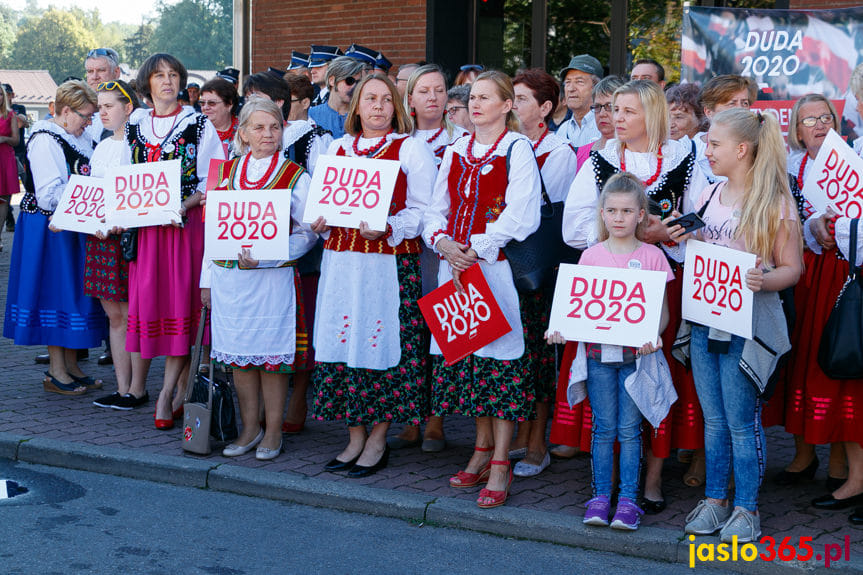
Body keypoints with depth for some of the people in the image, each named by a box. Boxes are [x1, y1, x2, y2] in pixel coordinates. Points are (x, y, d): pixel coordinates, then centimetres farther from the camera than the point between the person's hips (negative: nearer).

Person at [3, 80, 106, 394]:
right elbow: (50, 194, -20)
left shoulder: (81, 137, 11)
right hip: (50, 229, -8)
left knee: (74, 290, 10)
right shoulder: (45, 141, -15)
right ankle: (55, 371, 5)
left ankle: (70, 365, 18)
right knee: (56, 289, -3)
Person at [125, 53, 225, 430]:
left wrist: (185, 204, -18)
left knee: (181, 298, -7)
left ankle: (167, 394, -4)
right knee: (150, 297, 1)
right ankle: (181, 392, 11)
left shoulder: (198, 124, 0)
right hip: (146, 225, 4)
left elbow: (213, 180, -3)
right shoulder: (135, 126, 13)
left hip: (186, 224, -4)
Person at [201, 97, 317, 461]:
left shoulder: (295, 177, -1)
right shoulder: (227, 171, 11)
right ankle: (250, 429, 20)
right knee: (238, 353, 8)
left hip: (272, 278, -4)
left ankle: (273, 433, 12)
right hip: (228, 276, 4)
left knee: (271, 354, 0)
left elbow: (307, 232, -3)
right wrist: (207, 278, 10)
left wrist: (265, 256, -16)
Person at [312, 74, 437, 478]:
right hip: (341, 261, 5)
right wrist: (319, 223, -1)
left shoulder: (411, 149, 3)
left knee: (383, 339, -5)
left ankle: (378, 440, 6)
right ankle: (355, 439, 14)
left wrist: (389, 228, -20)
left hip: (390, 260, -5)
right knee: (342, 341, 4)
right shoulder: (337, 148, 17)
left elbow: (423, 211, -4)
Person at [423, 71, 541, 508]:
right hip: (456, 264, 6)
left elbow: (520, 214, -12)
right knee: (465, 355, 9)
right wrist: (442, 242, -3)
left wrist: (476, 249, -15)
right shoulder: (456, 151, 17)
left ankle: (500, 465, -3)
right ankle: (483, 451, 21)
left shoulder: (517, 149, -2)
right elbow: (436, 208, 17)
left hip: (497, 265, -6)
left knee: (500, 357, -7)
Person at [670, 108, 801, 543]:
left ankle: (746, 508, 11)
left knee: (742, 421, 0)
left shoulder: (774, 201, -8)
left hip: (747, 323, -6)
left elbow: (792, 268, -7)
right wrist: (682, 240, 3)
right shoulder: (709, 196, 10)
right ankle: (715, 499, 23)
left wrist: (764, 281, -27)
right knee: (713, 419, 12)